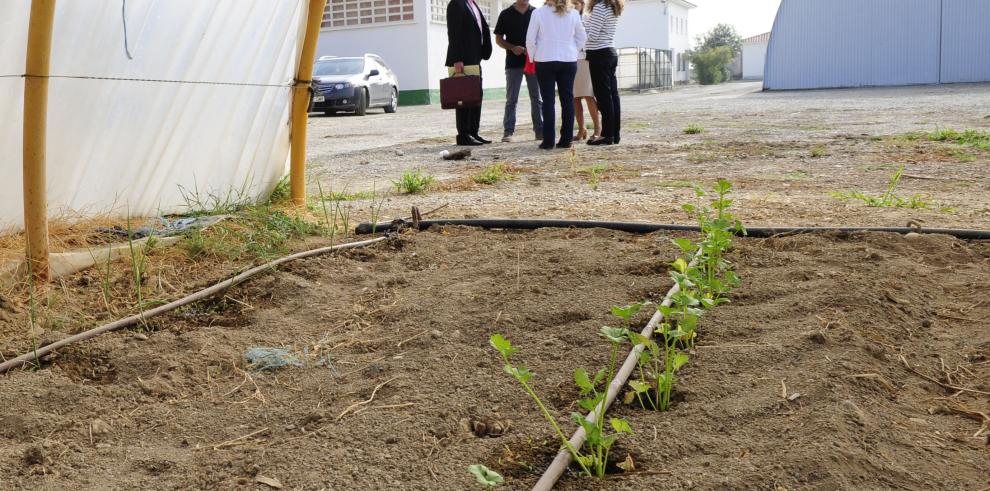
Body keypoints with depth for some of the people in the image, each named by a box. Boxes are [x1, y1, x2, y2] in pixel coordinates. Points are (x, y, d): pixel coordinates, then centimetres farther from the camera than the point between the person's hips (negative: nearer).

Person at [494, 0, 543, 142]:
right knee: (511, 99, 0)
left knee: (537, 98, 4)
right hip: (513, 62, -1)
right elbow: (498, 39, 6)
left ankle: (540, 130, 9)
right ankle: (508, 131, 3)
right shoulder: (506, 14, 5)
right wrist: (512, 47, -12)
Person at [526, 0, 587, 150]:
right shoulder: (573, 14, 3)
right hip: (569, 61, 2)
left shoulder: (539, 13, -5)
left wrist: (532, 57, 9)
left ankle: (548, 141, -1)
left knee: (548, 100, 2)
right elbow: (582, 38, 10)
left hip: (545, 61, -2)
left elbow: (530, 39, -3)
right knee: (567, 99, 6)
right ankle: (566, 139, 7)